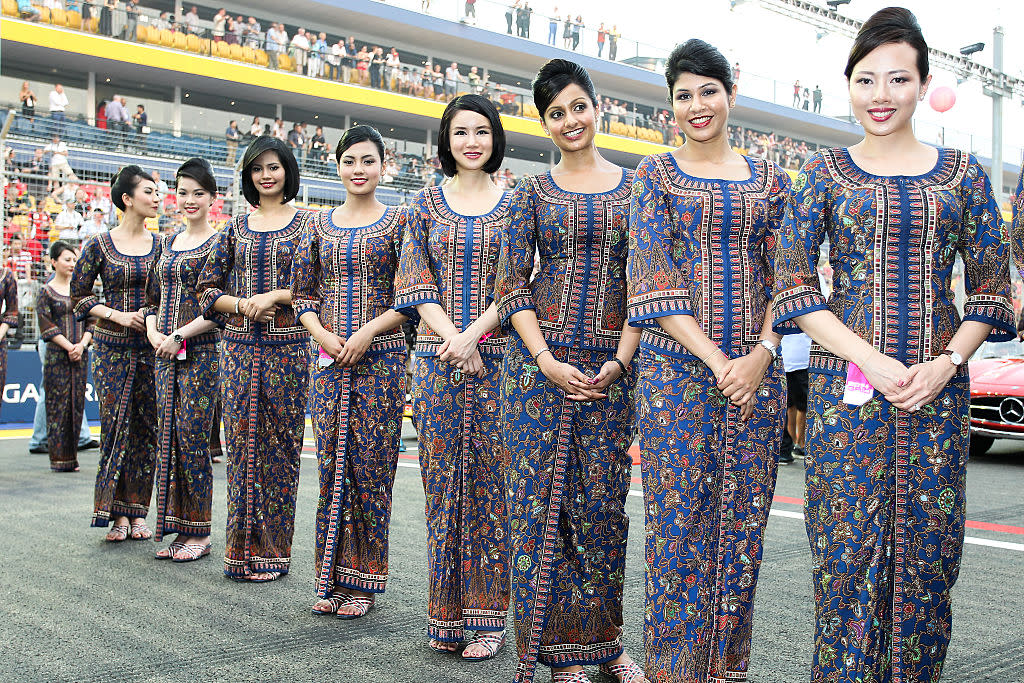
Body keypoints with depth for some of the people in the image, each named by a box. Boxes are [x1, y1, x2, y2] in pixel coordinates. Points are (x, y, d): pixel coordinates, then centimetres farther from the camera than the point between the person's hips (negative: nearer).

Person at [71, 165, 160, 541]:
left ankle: (137, 511, 11)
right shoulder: (100, 245, 0)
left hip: (152, 346, 3)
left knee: (146, 428, 3)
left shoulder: (160, 245, 8)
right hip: (113, 346, -2)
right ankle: (117, 514, 6)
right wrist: (117, 315, -10)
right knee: (115, 426, -3)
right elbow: (79, 295, 3)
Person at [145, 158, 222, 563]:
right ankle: (178, 529, 15)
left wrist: (179, 335, -15)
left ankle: (199, 532, 3)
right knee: (169, 436, 6)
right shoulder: (168, 244, 16)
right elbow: (154, 299, 19)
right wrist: (153, 332, -1)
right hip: (166, 352, 7)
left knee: (191, 436, -7)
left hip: (202, 351, -6)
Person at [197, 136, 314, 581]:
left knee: (280, 444, 0)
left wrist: (275, 296, -14)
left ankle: (271, 548, 10)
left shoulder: (307, 224, 4)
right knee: (242, 441, 3)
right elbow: (207, 287, 12)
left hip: (288, 347, -3)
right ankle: (242, 547, 12)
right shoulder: (236, 229, 13)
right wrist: (241, 304, -7)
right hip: (239, 345, 3)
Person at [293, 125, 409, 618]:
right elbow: (302, 293, 13)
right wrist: (323, 334, -4)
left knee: (370, 468, -2)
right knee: (330, 465, 4)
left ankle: (362, 581, 9)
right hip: (328, 359, 3)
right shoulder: (320, 225, 13)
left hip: (382, 358, -3)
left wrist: (368, 332, -13)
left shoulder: (399, 222, 2)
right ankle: (330, 579, 15)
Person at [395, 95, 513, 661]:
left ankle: (487, 614, 9)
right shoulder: (427, 203, 11)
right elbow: (414, 282, 4)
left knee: (490, 477, -1)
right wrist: (451, 336, -11)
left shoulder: (515, 204, 7)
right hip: (436, 354, 2)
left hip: (497, 356, -1)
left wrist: (473, 334, -14)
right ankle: (446, 613, 13)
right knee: (441, 480, 2)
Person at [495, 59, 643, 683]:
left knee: (604, 503, 5)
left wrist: (620, 361, -7)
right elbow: (512, 285, 3)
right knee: (542, 498, 0)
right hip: (540, 362, 0)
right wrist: (547, 362, -9)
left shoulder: (634, 186, 8)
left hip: (612, 367, 0)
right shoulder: (533, 192, 7)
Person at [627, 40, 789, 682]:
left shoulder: (769, 178, 13)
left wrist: (763, 352, -9)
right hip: (678, 368, -2)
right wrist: (715, 359, -13)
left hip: (756, 372, 3)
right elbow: (653, 280, -4)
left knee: (742, 524, 5)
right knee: (678, 522, -2)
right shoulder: (656, 173, 5)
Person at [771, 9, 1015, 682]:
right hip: (846, 385, -1)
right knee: (850, 556, -1)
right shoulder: (825, 173, 5)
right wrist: (873, 361, -12)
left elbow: (991, 287, 10)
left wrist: (946, 364, -7)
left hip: (940, 387, 2)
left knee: (927, 558, 5)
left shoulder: (964, 173, 10)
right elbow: (795, 286, -2)